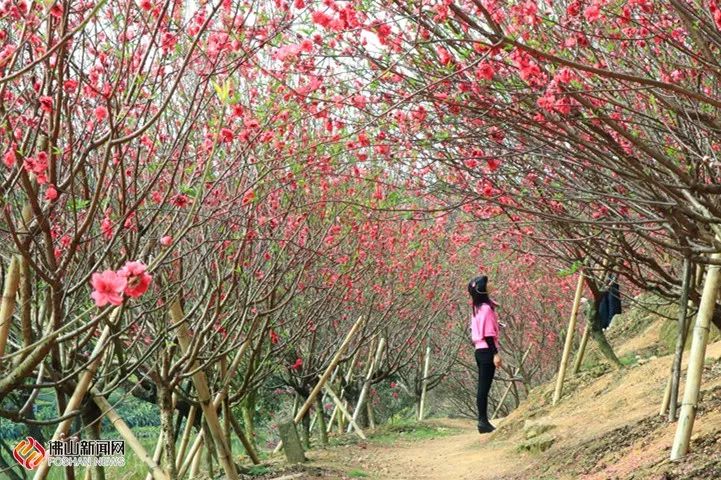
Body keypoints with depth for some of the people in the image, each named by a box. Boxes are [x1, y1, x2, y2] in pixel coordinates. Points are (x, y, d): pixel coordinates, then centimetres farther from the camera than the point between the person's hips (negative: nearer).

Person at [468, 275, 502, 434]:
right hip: (487, 351, -9)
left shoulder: (478, 308, 12)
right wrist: (495, 354, -18)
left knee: (482, 387, 10)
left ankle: (483, 421, 14)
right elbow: (488, 334, -18)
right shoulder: (486, 308, -15)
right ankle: (483, 422, -5)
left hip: (480, 350, 9)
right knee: (484, 387, -7)